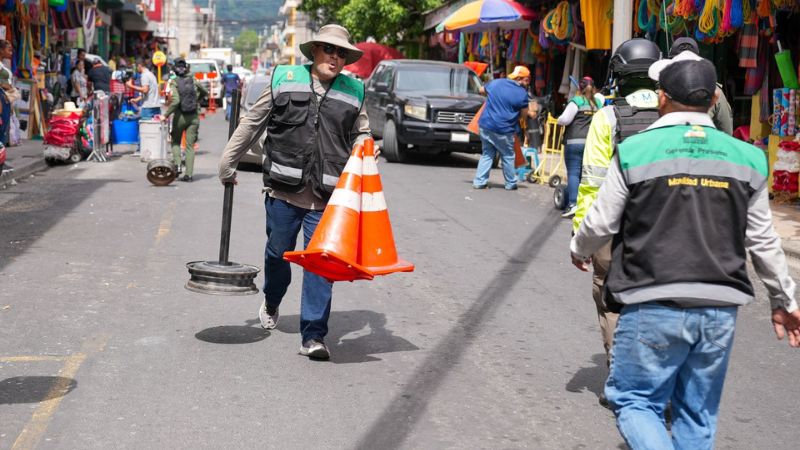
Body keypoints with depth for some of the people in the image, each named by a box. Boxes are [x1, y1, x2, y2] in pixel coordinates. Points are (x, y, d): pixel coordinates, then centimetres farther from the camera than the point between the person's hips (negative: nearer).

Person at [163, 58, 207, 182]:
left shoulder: (174, 82, -9)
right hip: (194, 116, 2)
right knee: (190, 145, 4)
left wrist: (166, 115, -12)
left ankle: (177, 163, -2)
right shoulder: (193, 80, 1)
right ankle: (189, 174, 0)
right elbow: (205, 93, 13)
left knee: (175, 141, 18)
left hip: (180, 116, -2)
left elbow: (175, 101, -19)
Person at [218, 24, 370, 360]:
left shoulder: (354, 93, 9)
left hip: (327, 197, 0)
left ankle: (313, 336, 1)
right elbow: (252, 124, 11)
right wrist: (228, 162, 15)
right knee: (277, 252, 15)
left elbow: (360, 135, 19)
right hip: (284, 191, 0)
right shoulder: (284, 80, 4)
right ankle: (271, 303, 45)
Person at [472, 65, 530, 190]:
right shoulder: (522, 93, -9)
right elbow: (524, 113, 0)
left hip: (485, 125, 4)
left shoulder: (496, 83, 6)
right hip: (503, 130, -4)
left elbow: (482, 90, 23)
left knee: (487, 154, 16)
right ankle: (511, 184, 21)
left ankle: (479, 181, 9)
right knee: (508, 156, 13)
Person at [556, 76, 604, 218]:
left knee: (573, 173, -6)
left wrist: (559, 120, 11)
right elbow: (600, 96, 37)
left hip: (575, 142, -5)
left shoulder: (576, 101, -4)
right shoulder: (597, 102, 12)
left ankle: (573, 204, -14)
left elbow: (564, 120, -9)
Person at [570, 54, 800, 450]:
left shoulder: (635, 151, -7)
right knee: (697, 414, 16)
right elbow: (763, 242, 10)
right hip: (721, 309, 4)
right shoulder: (746, 158, 4)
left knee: (634, 401, 9)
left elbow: (601, 223, 0)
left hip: (654, 306, -4)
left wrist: (579, 250, 23)